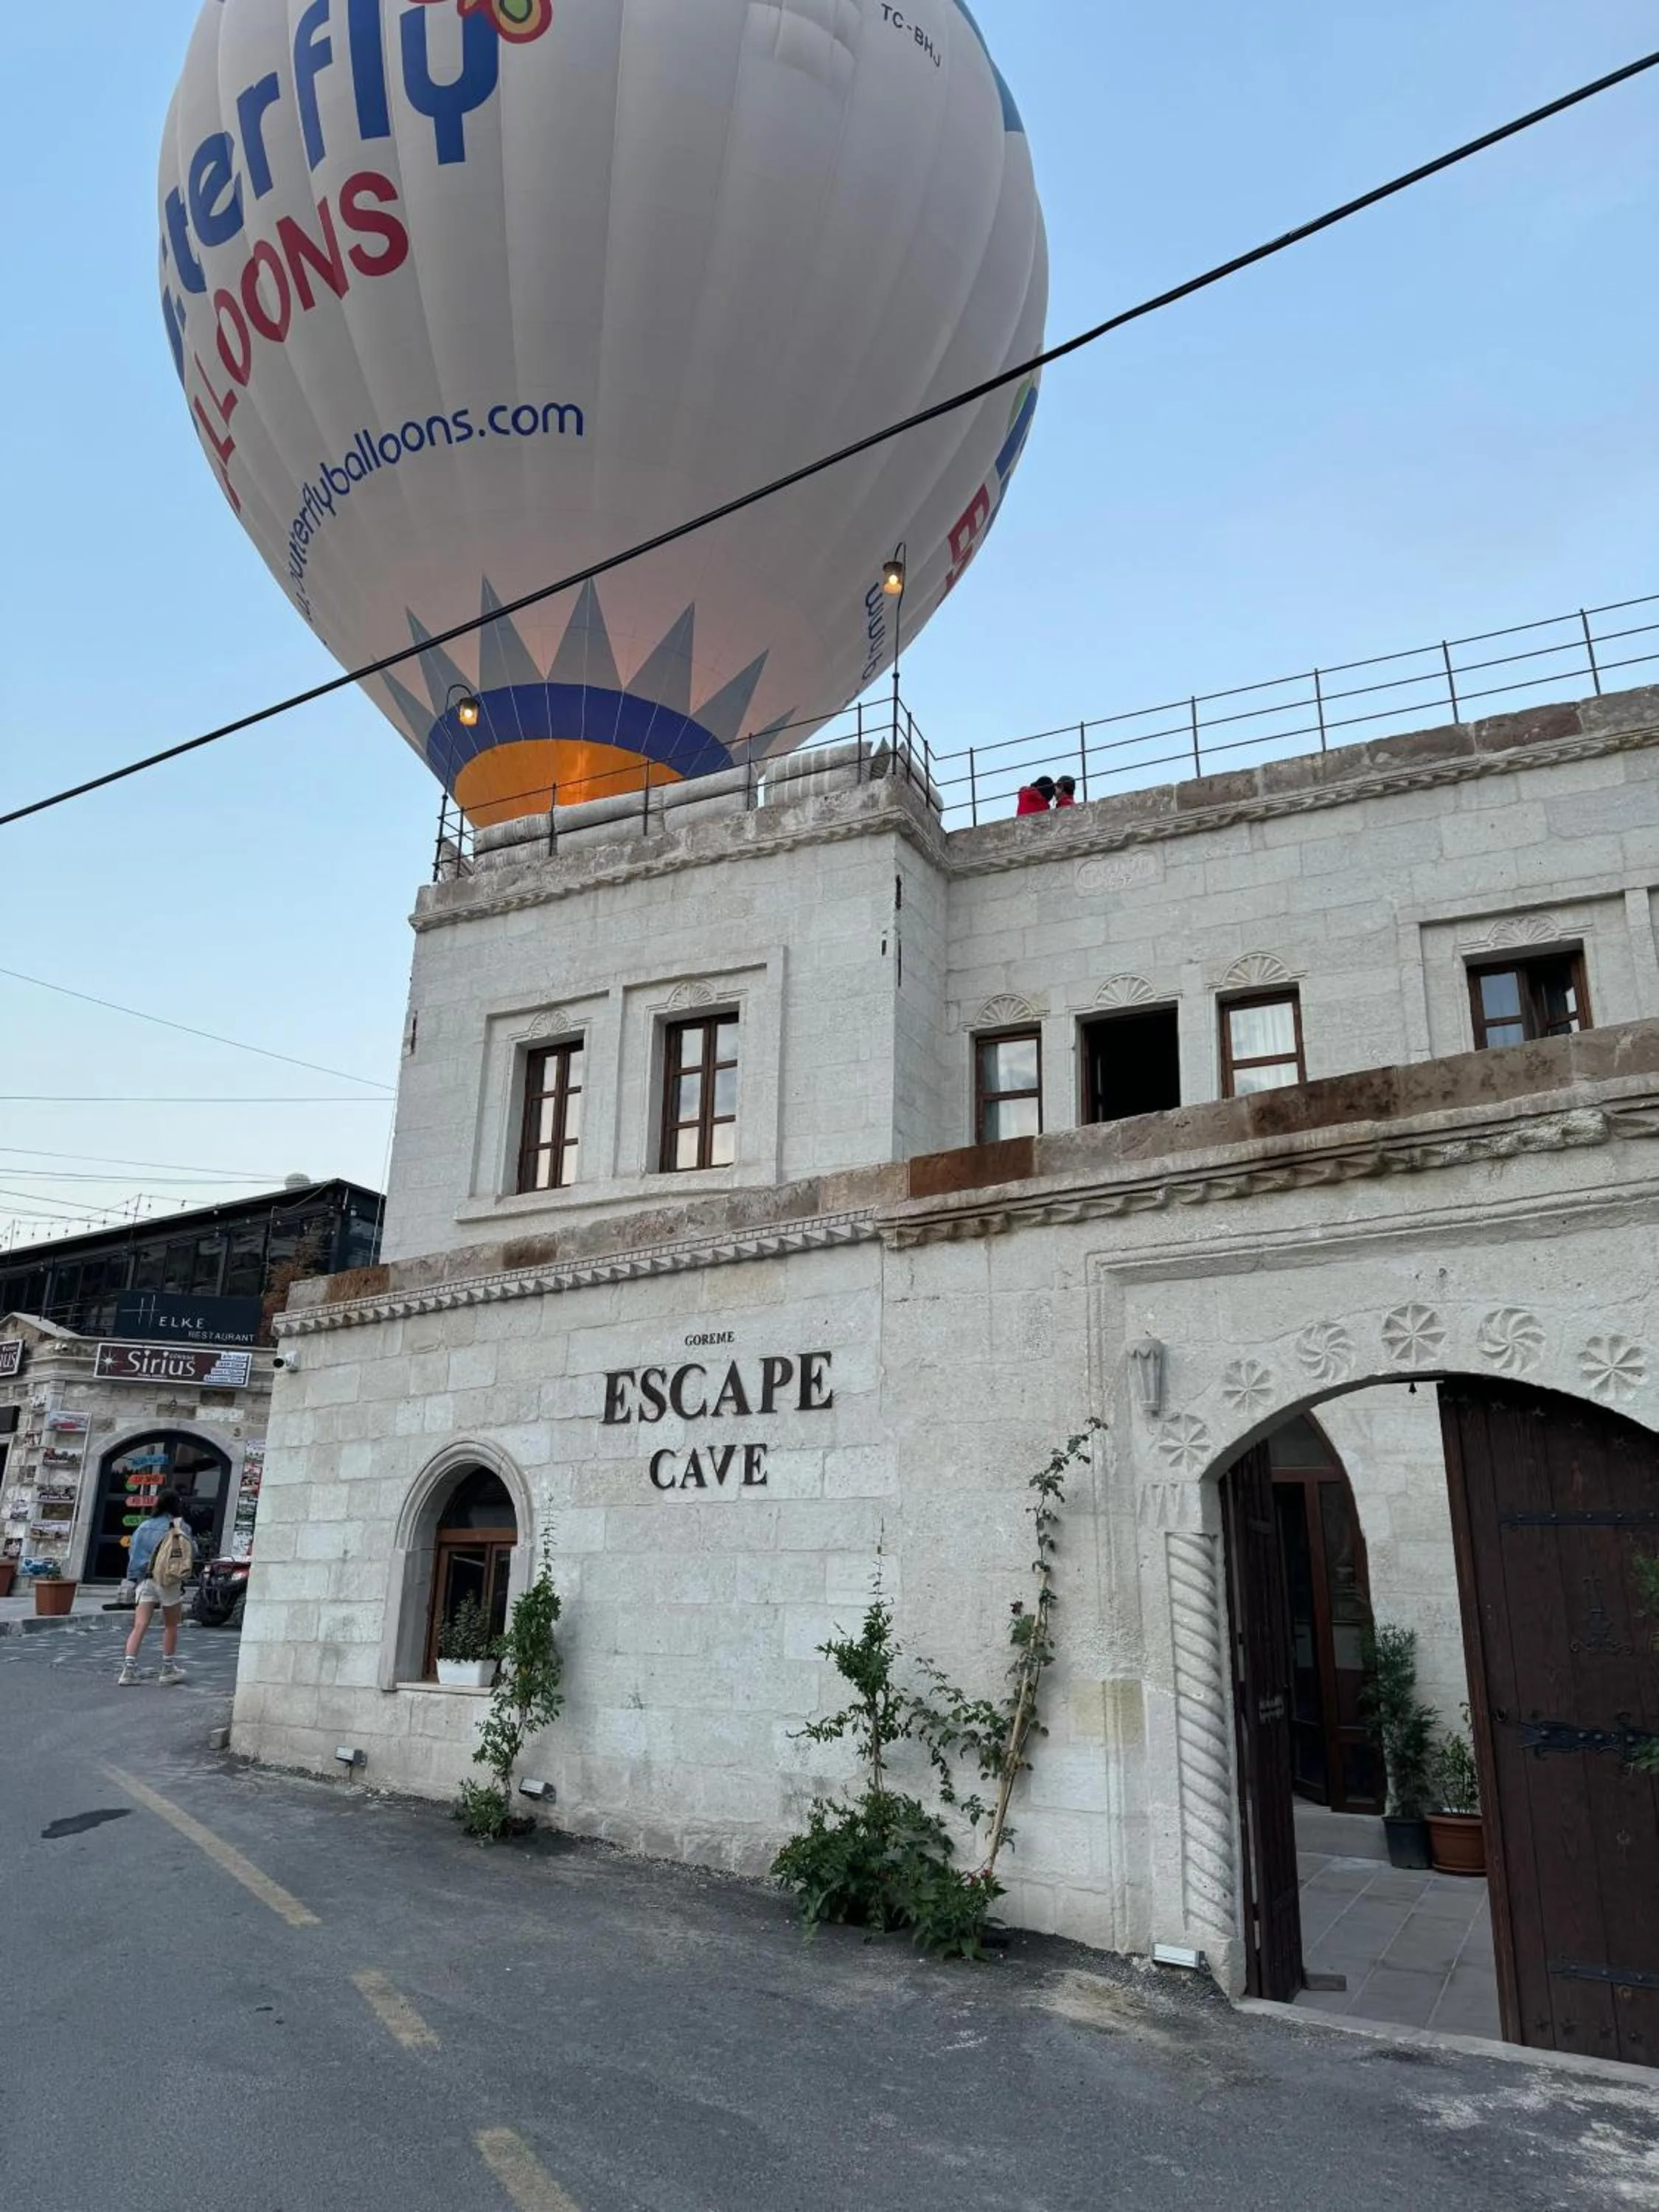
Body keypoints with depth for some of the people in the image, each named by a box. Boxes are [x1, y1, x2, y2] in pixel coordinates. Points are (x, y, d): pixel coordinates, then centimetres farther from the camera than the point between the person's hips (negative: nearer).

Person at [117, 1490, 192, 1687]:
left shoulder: (144, 1527, 9)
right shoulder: (181, 1527, -4)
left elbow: (132, 1551, 8)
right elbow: (192, 1553, -7)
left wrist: (137, 1575, 18)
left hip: (145, 1581, 3)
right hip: (170, 1582, -3)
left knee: (139, 1627, 0)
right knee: (171, 1626, 11)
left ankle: (128, 1669, -12)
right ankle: (168, 1670, 18)